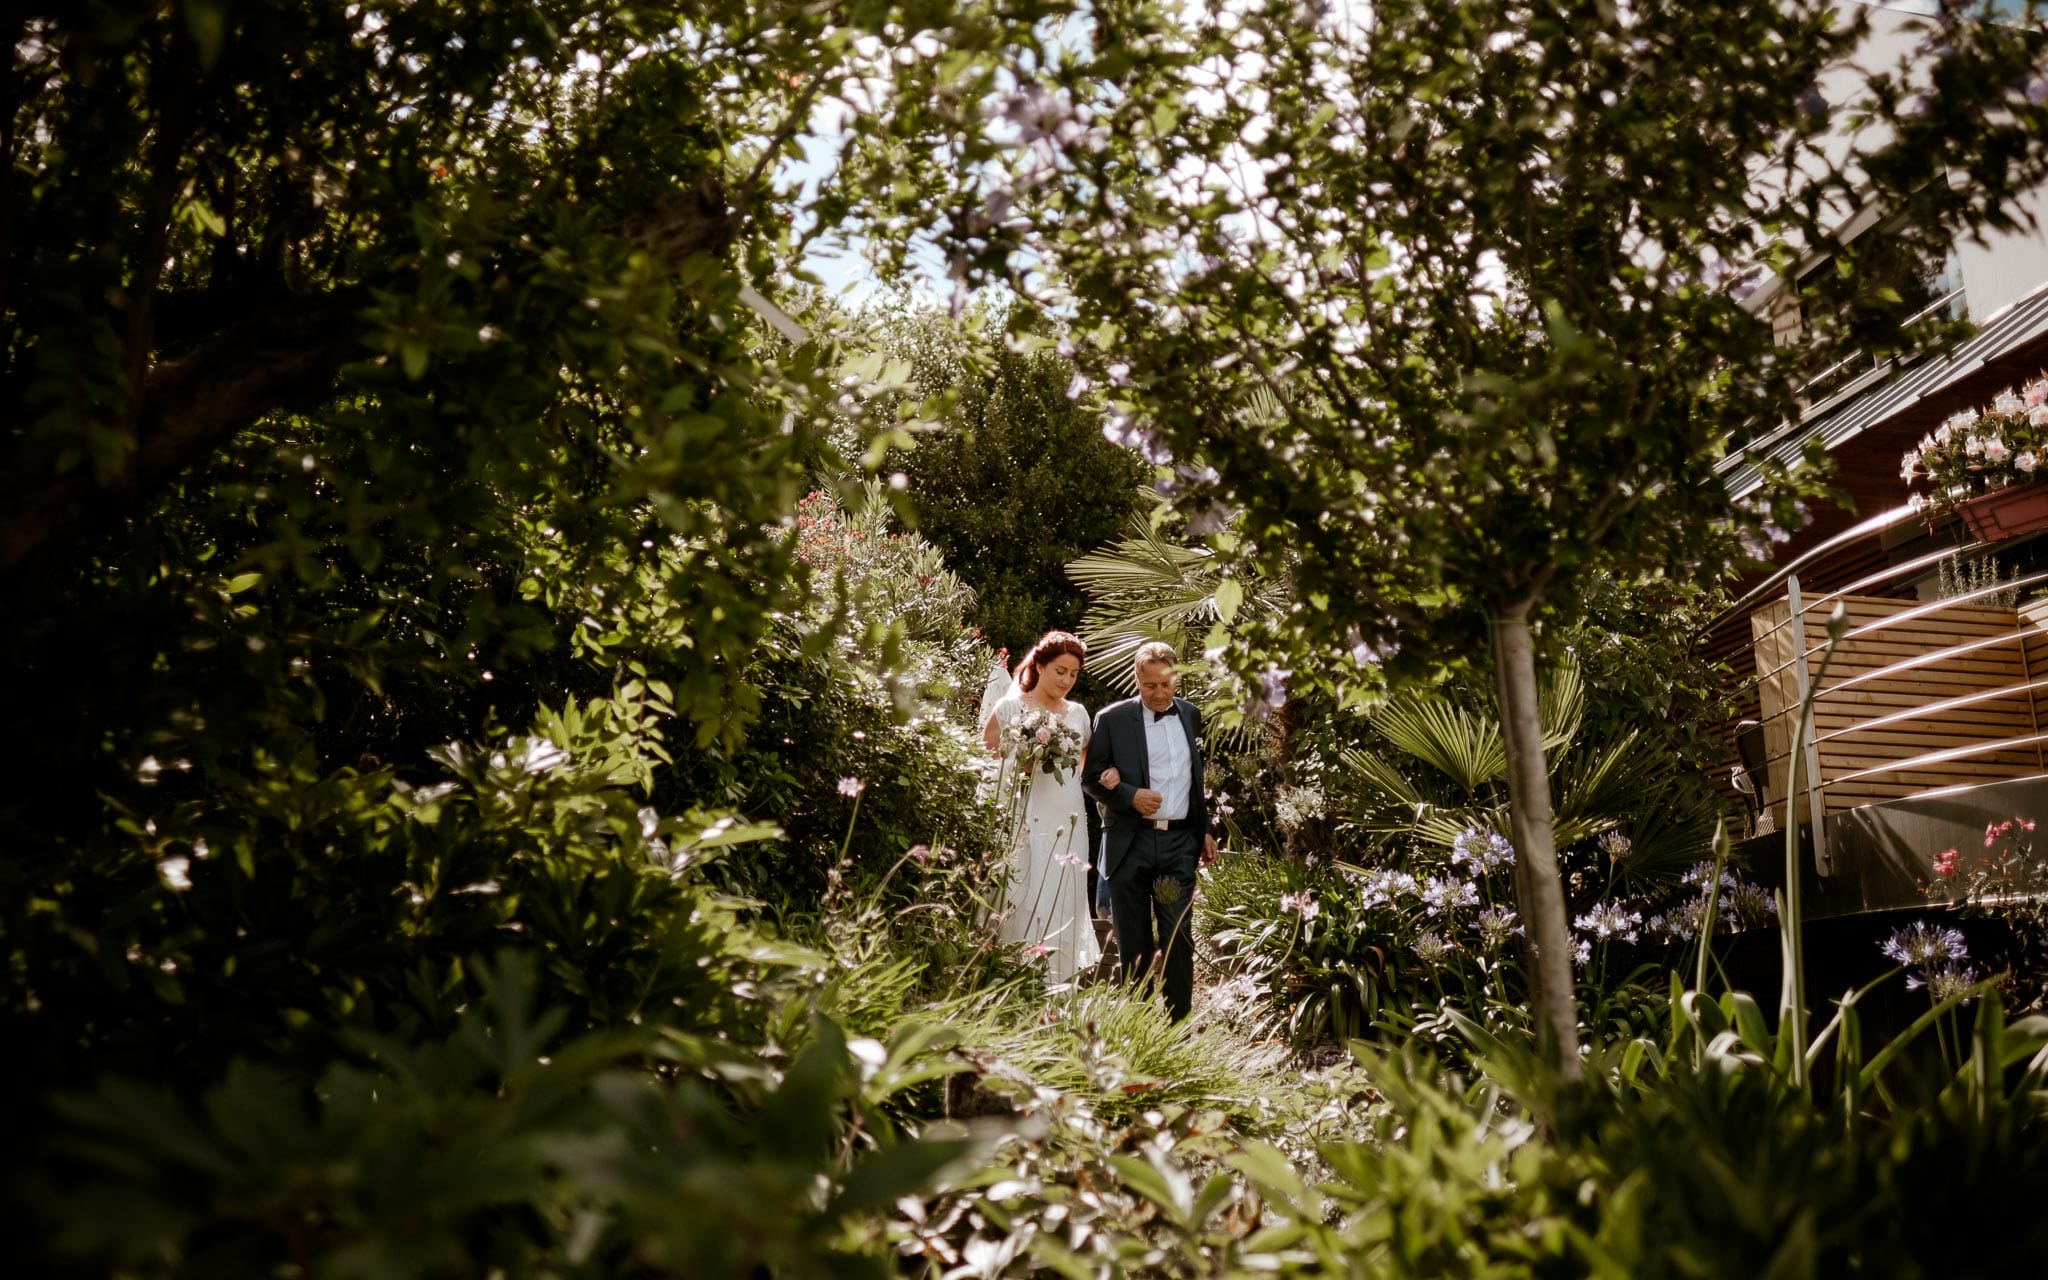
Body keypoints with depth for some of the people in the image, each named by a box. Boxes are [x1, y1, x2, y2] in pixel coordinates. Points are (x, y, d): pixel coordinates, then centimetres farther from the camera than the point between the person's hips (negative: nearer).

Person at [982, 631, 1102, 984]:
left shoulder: (1078, 713, 14)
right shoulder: (1009, 707, 1)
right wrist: (1022, 759, -14)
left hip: (1068, 827, 4)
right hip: (1023, 825, -4)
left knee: (1062, 907, 4)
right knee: (1022, 907, -8)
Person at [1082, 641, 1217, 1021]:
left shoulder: (1191, 716, 10)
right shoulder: (1112, 719, -1)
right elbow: (1090, 777, 1)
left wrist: (1205, 830, 17)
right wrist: (1130, 795, -14)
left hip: (1179, 842, 2)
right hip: (1131, 843, -2)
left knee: (1179, 937, 0)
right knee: (1133, 942, 7)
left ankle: (1179, 1021, 6)